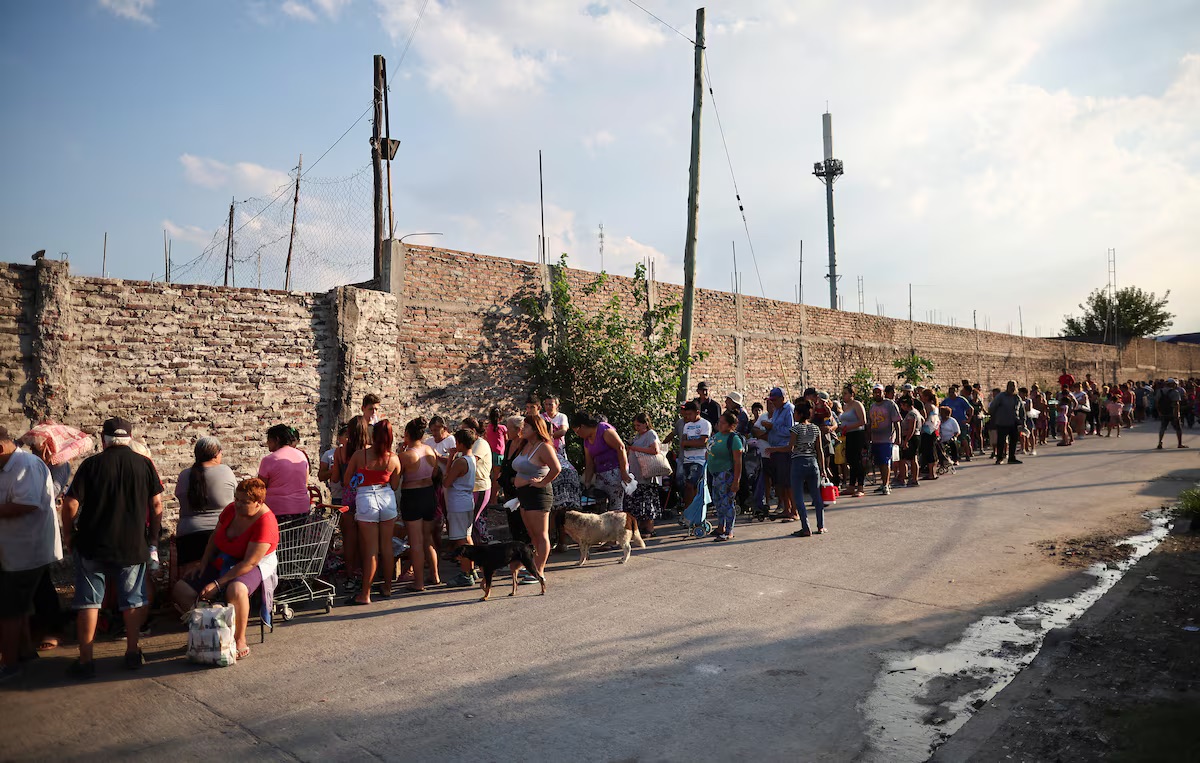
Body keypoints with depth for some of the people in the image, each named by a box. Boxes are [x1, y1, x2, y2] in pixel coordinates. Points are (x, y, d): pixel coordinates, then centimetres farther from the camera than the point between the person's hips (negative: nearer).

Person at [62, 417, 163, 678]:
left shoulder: (91, 464, -6)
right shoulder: (144, 464, -2)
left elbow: (71, 504, -8)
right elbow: (156, 504, -1)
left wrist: (69, 534, 7)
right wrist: (154, 534, 12)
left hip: (92, 545, -1)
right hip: (133, 546, 1)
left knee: (89, 602, 8)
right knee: (133, 600, 12)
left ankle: (85, 660, 11)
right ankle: (132, 653, 19)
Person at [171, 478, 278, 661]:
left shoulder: (265, 522, -25)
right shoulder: (231, 509, -3)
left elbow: (249, 563, -27)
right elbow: (214, 537, 14)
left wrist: (218, 584, -27)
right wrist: (203, 565, 4)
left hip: (255, 568, -8)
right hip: (222, 564, 8)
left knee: (236, 590, -40)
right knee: (181, 590, -6)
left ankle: (240, 641, -21)